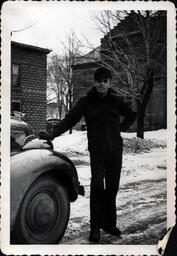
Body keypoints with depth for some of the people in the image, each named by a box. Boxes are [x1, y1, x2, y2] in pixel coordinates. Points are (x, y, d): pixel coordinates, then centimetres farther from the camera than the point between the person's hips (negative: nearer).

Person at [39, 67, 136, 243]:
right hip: (97, 151, -3)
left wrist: (121, 128, 5)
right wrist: (52, 134, -19)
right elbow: (69, 120, -7)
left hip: (115, 150, 3)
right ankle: (95, 227, 2)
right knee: (97, 188, -9)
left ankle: (109, 223, 24)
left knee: (112, 188, 10)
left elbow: (131, 115, 19)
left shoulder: (115, 101, 4)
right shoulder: (86, 102, -3)